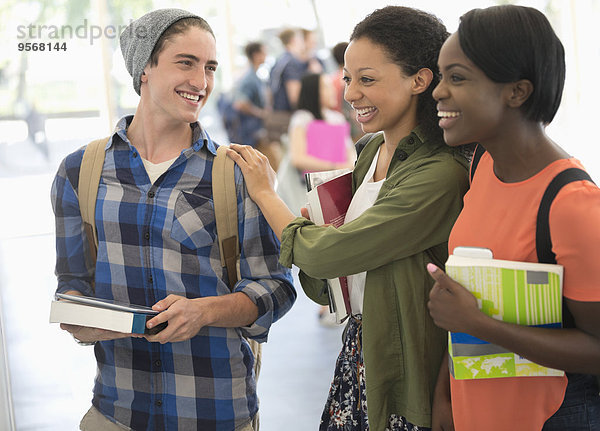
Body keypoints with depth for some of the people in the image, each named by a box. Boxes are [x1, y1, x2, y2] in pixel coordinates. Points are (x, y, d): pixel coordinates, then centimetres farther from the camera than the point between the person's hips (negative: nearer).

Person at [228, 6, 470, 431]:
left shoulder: (440, 176, -23)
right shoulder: (374, 150, 5)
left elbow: (323, 254, -21)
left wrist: (266, 193, -6)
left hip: (403, 372, -7)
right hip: (359, 350, 7)